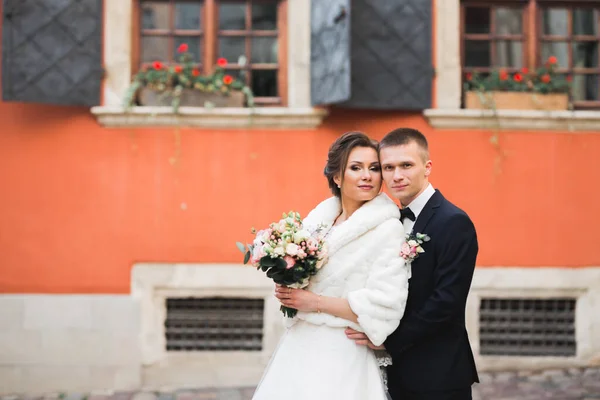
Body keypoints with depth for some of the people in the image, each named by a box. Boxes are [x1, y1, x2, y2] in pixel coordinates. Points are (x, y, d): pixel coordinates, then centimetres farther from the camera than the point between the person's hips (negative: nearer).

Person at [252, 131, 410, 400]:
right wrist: (288, 292, -2)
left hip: (340, 357, -6)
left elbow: (385, 306, -20)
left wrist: (316, 302, -15)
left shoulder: (387, 229, -12)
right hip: (298, 347, 6)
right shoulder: (320, 218, 7)